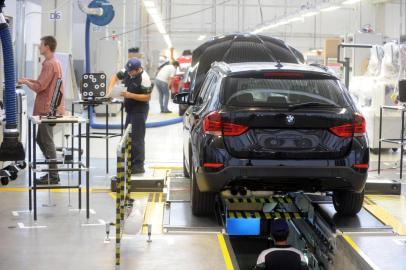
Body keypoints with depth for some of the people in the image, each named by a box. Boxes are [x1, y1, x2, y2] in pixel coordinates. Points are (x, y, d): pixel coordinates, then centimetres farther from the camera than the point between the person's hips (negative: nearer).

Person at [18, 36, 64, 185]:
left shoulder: (50, 64, -17)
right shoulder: (54, 62, 16)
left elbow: (39, 87, -18)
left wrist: (25, 82, -2)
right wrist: (29, 80, 13)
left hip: (47, 109, -10)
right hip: (49, 107, 10)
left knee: (46, 141, -4)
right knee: (41, 139, 16)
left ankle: (53, 176, 0)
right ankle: (52, 171, 20)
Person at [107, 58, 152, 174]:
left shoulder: (144, 78, -21)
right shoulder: (127, 72, 2)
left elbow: (147, 97, -20)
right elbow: (115, 77, 17)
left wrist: (131, 95, -23)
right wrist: (109, 89, 1)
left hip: (139, 111, -9)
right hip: (130, 110, 9)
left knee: (137, 138, -8)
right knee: (129, 137, 14)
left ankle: (138, 166, -4)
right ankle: (130, 163, 23)